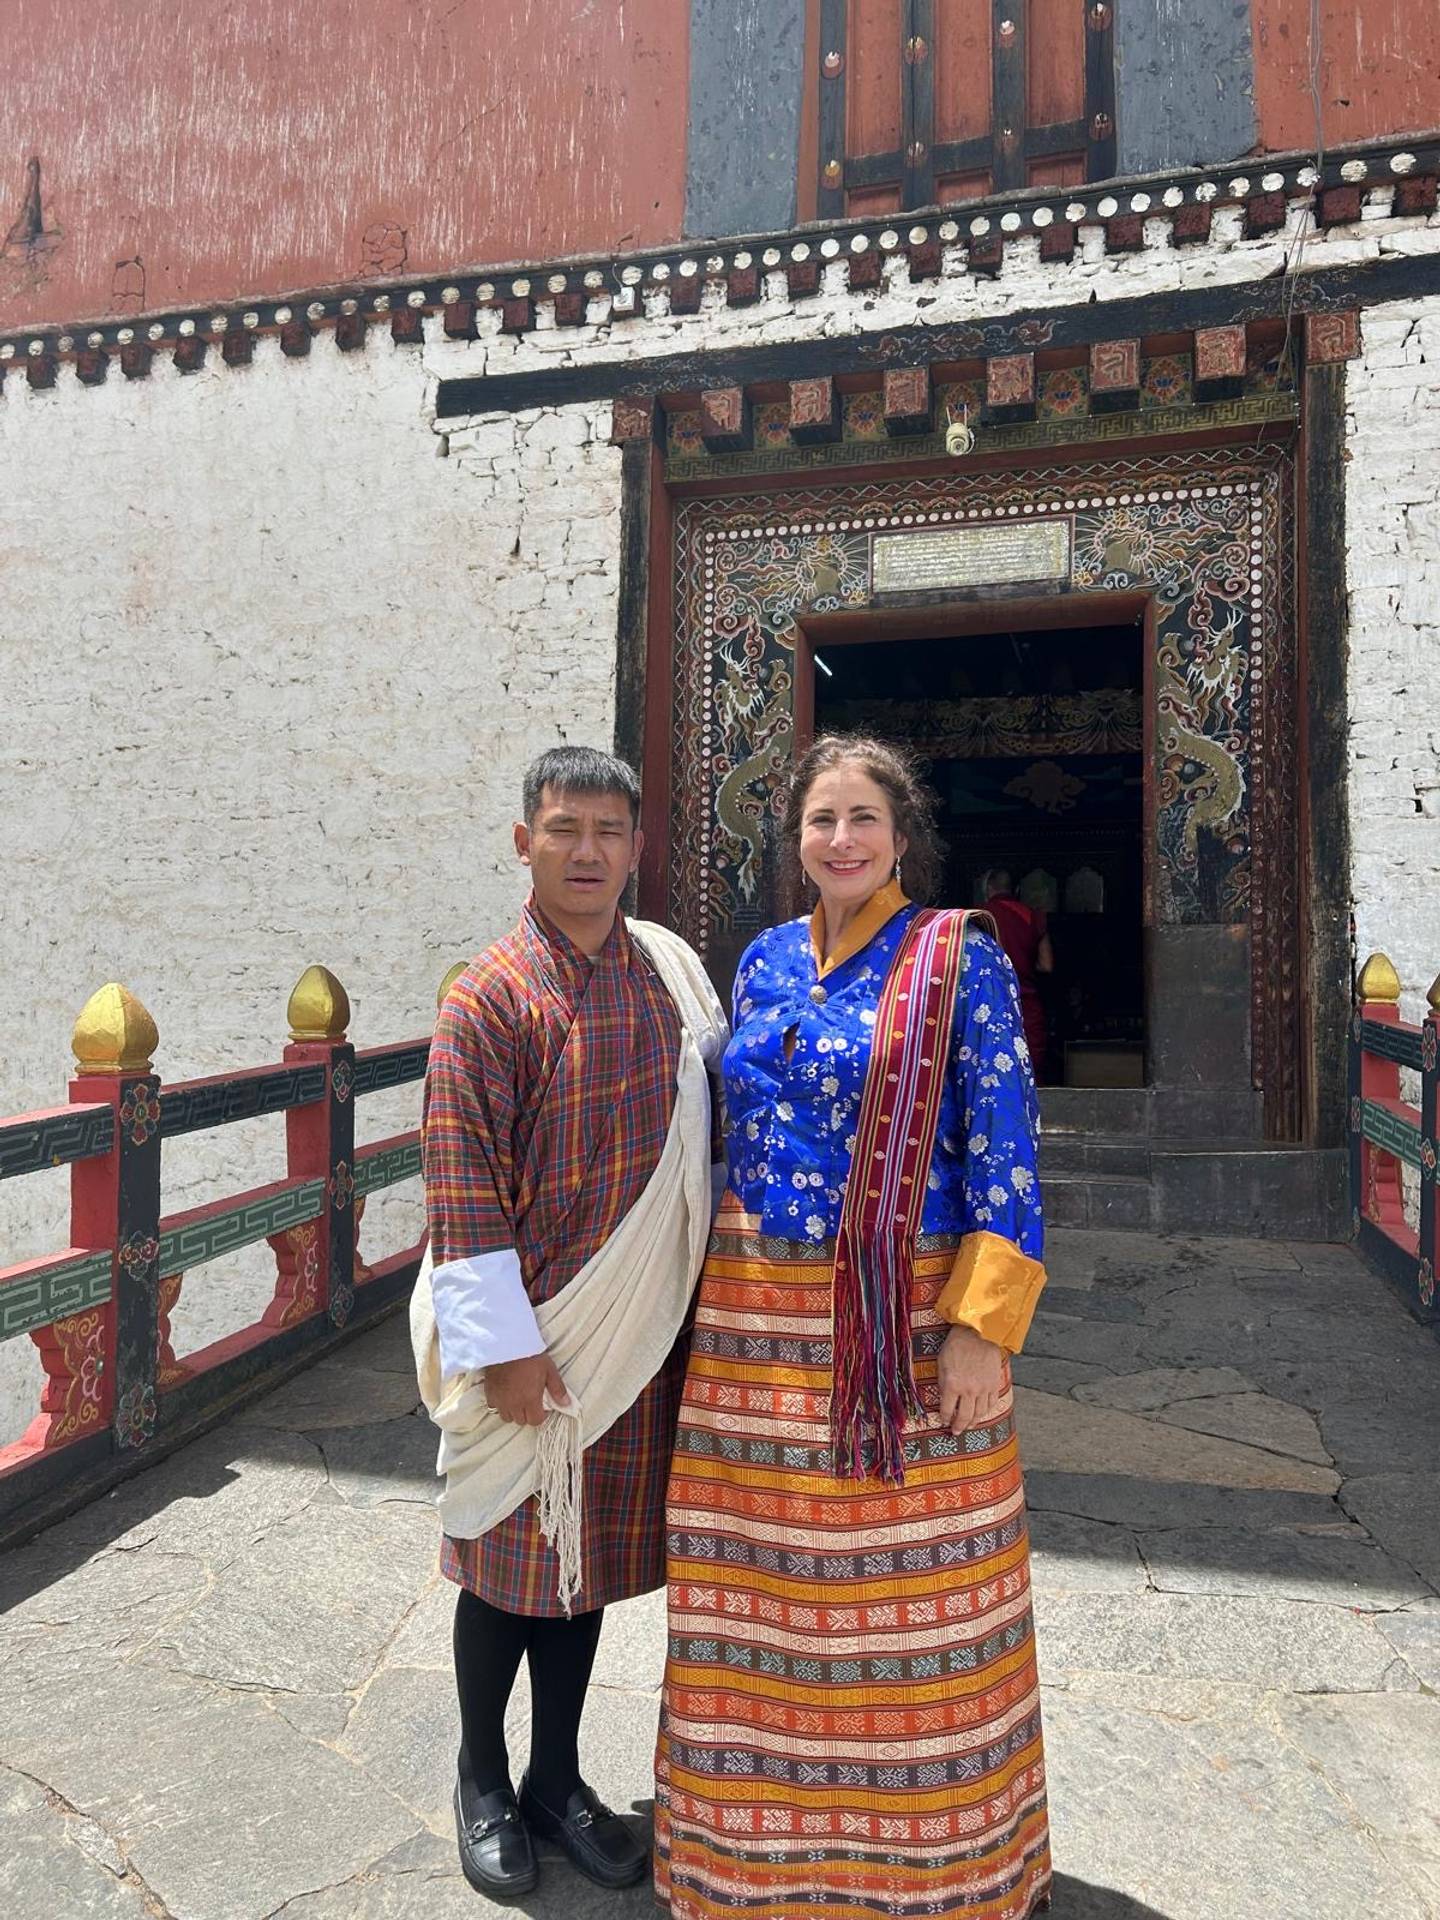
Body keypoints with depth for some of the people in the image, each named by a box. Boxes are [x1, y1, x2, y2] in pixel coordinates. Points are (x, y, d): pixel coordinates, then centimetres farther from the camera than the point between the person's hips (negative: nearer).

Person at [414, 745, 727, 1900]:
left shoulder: (672, 967, 1)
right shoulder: (490, 1002, -15)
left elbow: (722, 1070, 19)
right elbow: (463, 1192, -15)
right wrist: (501, 1346, -15)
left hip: (640, 1331, 5)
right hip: (529, 1333, -4)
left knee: (589, 1555, 19)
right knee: (508, 1564, 14)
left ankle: (558, 1781, 41)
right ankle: (483, 1783, 39)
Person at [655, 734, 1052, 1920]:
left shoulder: (959, 959, -6)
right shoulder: (767, 961, 9)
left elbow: (1005, 1155, -9)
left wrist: (981, 1328, -14)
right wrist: (717, 1299, 13)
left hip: (904, 1321, -4)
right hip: (760, 1314, 5)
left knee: (908, 1591, 8)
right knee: (764, 1582, 14)